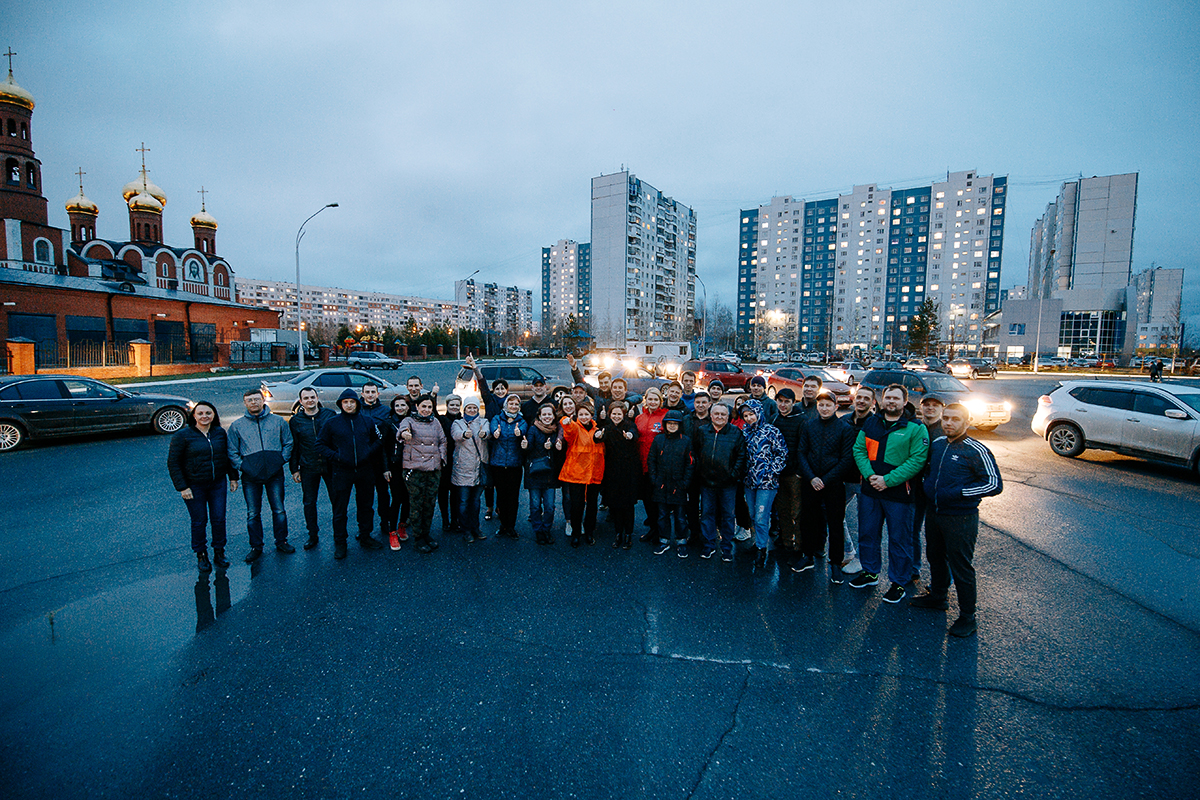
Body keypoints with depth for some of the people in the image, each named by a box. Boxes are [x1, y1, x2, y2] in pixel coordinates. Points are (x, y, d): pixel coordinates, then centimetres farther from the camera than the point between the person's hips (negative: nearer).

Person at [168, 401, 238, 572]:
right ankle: (201, 555, 21)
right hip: (194, 486, -3)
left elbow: (228, 455, 14)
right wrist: (182, 487, -11)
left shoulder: (220, 432, 3)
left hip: (218, 484, 3)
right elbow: (173, 463, -6)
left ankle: (219, 553, 21)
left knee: (219, 519, 5)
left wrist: (233, 477, 10)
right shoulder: (182, 435, -8)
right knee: (199, 521, 4)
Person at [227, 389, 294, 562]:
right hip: (250, 476, 0)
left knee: (279, 510, 6)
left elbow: (288, 443, 9)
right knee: (253, 514, 7)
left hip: (274, 474, 0)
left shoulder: (278, 421, 5)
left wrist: (281, 460, -2)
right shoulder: (237, 425, 5)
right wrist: (241, 466, -4)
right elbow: (232, 452, 7)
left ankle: (281, 541, 22)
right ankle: (256, 547, 20)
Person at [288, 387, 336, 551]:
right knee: (309, 502, 9)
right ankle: (313, 535, 24)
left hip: (330, 465, -1)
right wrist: (294, 469, 4)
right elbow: (293, 447, 6)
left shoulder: (329, 415, -1)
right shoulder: (295, 421, 2)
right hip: (308, 469, 1)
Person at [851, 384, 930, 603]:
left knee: (899, 539, 6)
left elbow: (917, 461, -13)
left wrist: (888, 480, -19)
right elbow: (859, 450, 3)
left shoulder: (916, 429, -6)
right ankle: (870, 573, 34)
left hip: (898, 494, -4)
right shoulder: (871, 423, 7)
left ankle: (898, 583, 21)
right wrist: (870, 475, -13)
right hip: (869, 490, 4)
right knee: (867, 534, 15)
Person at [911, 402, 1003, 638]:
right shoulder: (936, 444, 4)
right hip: (933, 513, 7)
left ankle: (967, 617, 18)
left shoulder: (976, 451, -15)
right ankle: (937, 596, 43)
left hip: (961, 519, -7)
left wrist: (958, 493, -22)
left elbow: (995, 484, -16)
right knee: (936, 558, 22)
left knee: (961, 567, 2)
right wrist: (927, 486, 8)